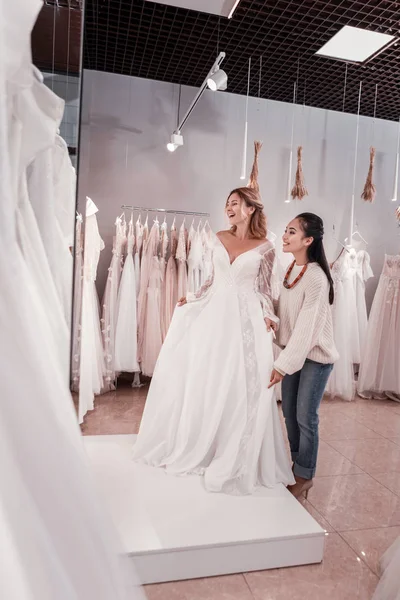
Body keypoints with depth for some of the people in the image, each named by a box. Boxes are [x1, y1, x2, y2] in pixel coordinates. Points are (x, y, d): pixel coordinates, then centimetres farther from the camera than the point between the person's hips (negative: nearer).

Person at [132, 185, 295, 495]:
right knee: (202, 380, 9)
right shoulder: (220, 239, 10)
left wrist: (268, 316, -11)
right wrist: (192, 298, 7)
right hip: (214, 313, 4)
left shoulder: (264, 247, -1)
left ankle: (235, 457, 17)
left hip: (245, 319, -4)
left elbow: (264, 288, 3)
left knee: (240, 387, -1)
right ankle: (195, 446, 29)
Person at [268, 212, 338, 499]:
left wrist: (283, 365, -21)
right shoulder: (289, 270, 1)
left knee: (305, 417, 4)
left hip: (315, 355, -7)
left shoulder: (316, 277, -22)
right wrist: (283, 359, 2)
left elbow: (307, 327, -23)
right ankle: (297, 464, 34)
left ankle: (305, 476, 24)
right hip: (292, 351, 7)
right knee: (289, 412, 14)